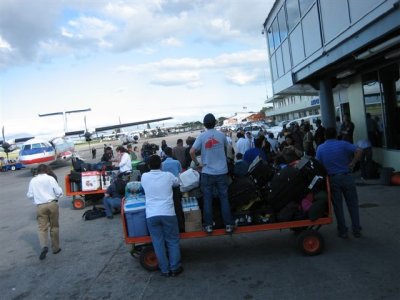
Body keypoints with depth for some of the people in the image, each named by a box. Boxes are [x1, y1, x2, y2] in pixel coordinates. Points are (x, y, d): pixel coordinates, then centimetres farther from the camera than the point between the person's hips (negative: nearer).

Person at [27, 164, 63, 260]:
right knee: (54, 227, 11)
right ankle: (55, 248, 18)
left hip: (40, 206, 1)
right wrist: (56, 196, 15)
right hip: (52, 204, -1)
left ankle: (44, 246, -18)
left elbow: (30, 195, 7)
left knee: (42, 228, 4)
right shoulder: (50, 178, -4)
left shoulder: (33, 180, 4)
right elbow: (59, 192, -7)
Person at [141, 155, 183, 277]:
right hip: (168, 213, -1)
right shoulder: (168, 175, 3)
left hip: (151, 215, 1)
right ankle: (175, 268, 16)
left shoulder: (144, 177, 4)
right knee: (173, 241, 12)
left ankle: (165, 269, 17)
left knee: (158, 243, 10)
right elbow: (177, 183, 23)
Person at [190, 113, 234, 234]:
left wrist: (197, 163, -2)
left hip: (207, 173, -1)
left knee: (207, 199, 8)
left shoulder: (201, 136, -6)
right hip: (222, 172, 1)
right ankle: (228, 225, 12)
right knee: (224, 198, 8)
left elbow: (192, 152, -13)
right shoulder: (221, 135, 0)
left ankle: (208, 225, 13)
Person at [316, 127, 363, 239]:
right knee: (352, 204, 11)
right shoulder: (343, 144, -1)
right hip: (346, 176, 0)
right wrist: (352, 163, -6)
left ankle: (343, 231, 14)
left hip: (332, 179, 0)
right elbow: (359, 151, -14)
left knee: (338, 206, 9)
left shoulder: (320, 148, 2)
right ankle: (356, 230, 18)